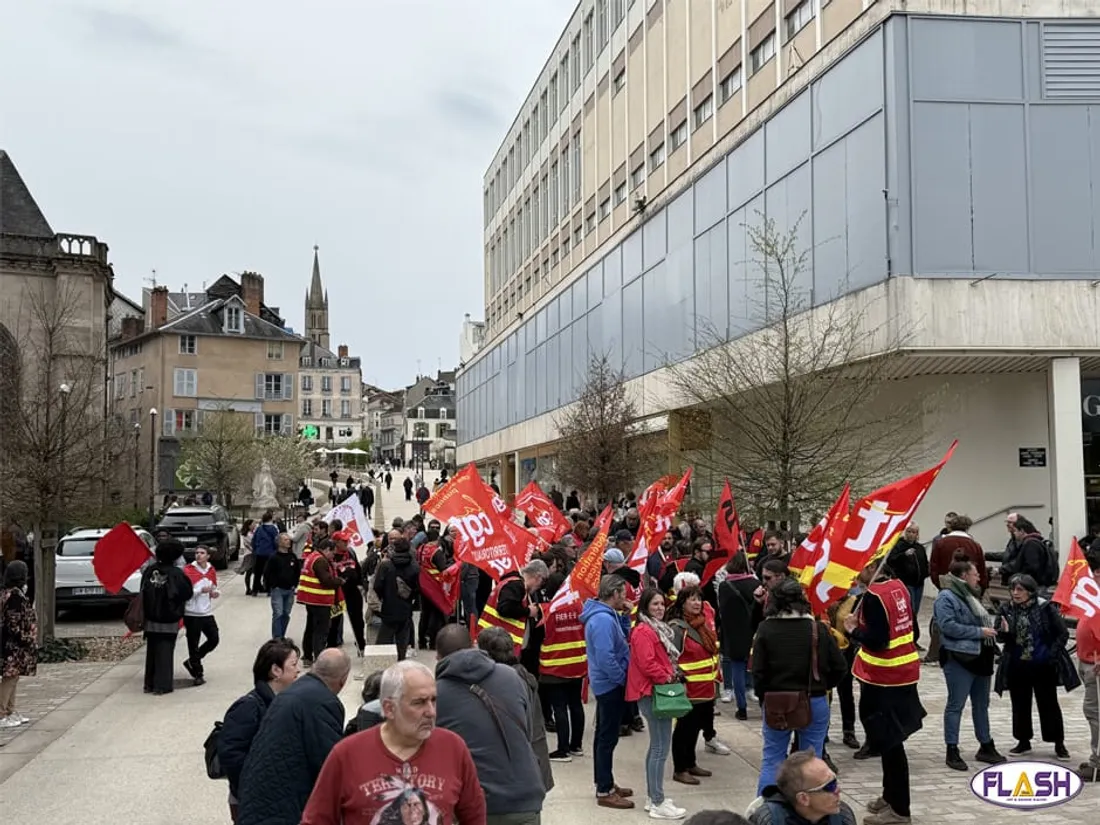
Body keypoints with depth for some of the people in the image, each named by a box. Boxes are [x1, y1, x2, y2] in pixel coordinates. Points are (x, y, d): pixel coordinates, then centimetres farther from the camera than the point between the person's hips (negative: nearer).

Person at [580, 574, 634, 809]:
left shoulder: (603, 615, 8)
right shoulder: (603, 620, -25)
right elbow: (606, 658, -29)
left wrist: (624, 615, 5)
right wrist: (623, 679, -17)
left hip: (606, 684, 11)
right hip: (611, 685, -11)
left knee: (604, 735, 18)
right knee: (608, 737, -3)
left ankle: (604, 783, 29)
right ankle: (604, 792, 4)